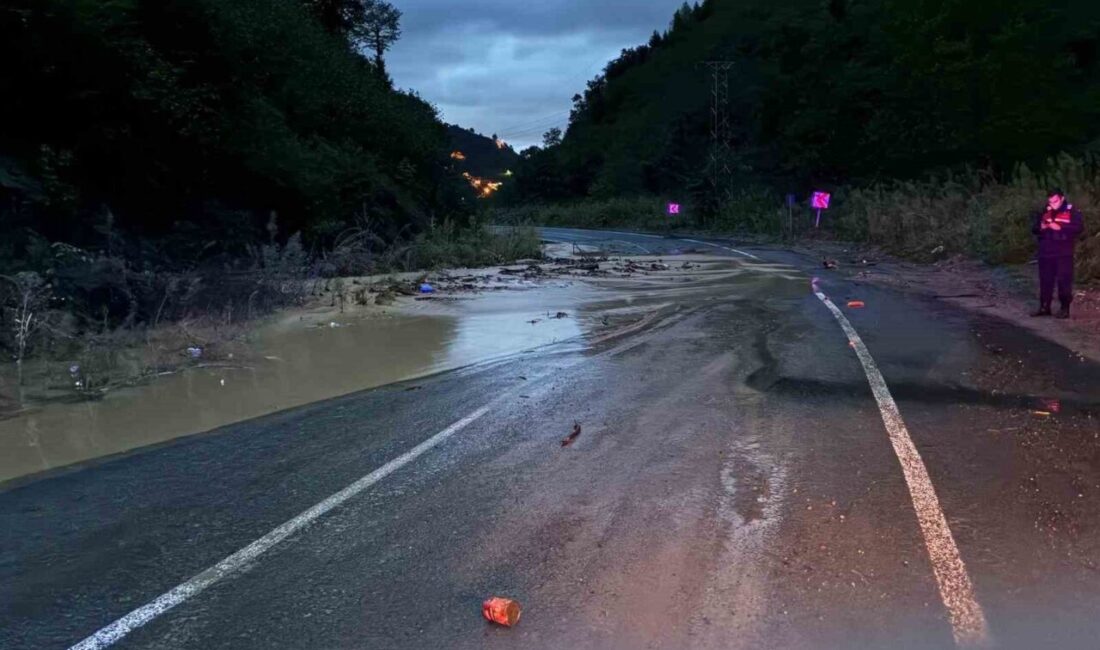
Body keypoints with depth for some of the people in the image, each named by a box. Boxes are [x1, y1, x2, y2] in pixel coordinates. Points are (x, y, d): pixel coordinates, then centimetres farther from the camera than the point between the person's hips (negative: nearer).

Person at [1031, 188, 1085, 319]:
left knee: (1064, 281, -4)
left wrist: (1060, 227, -22)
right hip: (1046, 253, 5)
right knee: (1045, 280, 8)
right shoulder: (1044, 213, 12)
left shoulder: (1071, 212, -2)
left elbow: (1079, 227, -14)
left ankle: (1065, 308, 2)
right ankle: (1044, 307, 16)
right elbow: (1034, 229, 15)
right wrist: (1041, 227, -8)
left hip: (1063, 254, -5)